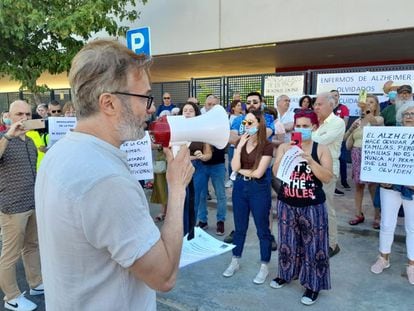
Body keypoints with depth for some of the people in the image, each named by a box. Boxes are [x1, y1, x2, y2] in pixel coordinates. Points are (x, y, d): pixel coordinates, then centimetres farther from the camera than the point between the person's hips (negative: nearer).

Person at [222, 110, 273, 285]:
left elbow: (258, 173, -18)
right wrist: (240, 146, -16)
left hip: (259, 189, -5)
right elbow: (235, 167, -8)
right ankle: (235, 262, 32)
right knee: (239, 227, 17)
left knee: (262, 229, 8)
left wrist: (241, 170, -4)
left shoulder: (266, 145, -13)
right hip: (240, 187, 5)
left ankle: (264, 267, 24)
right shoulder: (240, 142, 3)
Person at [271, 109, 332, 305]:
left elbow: (327, 177, -12)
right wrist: (288, 154, -19)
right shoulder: (284, 147, 1)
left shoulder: (321, 149, -4)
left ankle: (313, 284, 20)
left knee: (313, 245, 5)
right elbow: (276, 172, -7)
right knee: (288, 242, 16)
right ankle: (286, 274, 36)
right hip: (287, 204, 3)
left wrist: (310, 160, -23)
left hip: (312, 206, -2)